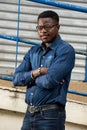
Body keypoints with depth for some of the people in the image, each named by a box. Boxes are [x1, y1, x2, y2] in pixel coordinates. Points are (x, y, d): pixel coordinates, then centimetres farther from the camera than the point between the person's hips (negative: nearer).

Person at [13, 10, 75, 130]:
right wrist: (37, 72, -12)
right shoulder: (33, 51, 13)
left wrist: (30, 77, -1)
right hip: (29, 113, 6)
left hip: (51, 115, -6)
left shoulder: (66, 50, -8)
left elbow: (49, 82, -19)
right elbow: (16, 79, 4)